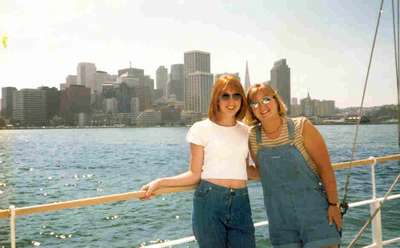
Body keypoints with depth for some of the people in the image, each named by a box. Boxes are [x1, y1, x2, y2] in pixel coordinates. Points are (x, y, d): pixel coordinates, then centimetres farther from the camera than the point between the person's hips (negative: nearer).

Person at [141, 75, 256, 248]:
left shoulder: (246, 132, 10)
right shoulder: (202, 129, -3)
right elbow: (194, 174, -4)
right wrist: (160, 182, -13)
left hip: (241, 203, 4)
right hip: (209, 201, -4)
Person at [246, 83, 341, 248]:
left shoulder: (301, 127, -11)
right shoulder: (253, 137, -2)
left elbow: (325, 168, -10)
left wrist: (333, 204, -11)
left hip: (314, 208, -3)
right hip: (279, 214, 3)